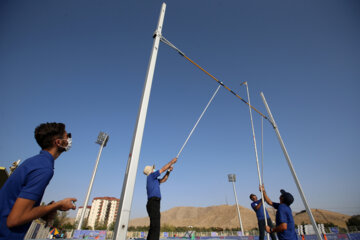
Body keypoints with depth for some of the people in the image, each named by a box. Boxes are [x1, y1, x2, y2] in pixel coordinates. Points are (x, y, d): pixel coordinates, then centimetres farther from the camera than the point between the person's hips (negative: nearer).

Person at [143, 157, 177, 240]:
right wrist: (172, 161, 11)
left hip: (153, 205, 10)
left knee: (153, 227, 9)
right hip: (154, 204, -10)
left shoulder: (153, 180, 26)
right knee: (155, 227, -16)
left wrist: (169, 171, 21)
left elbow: (163, 180, 32)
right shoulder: (151, 176, 0)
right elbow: (163, 169, 1)